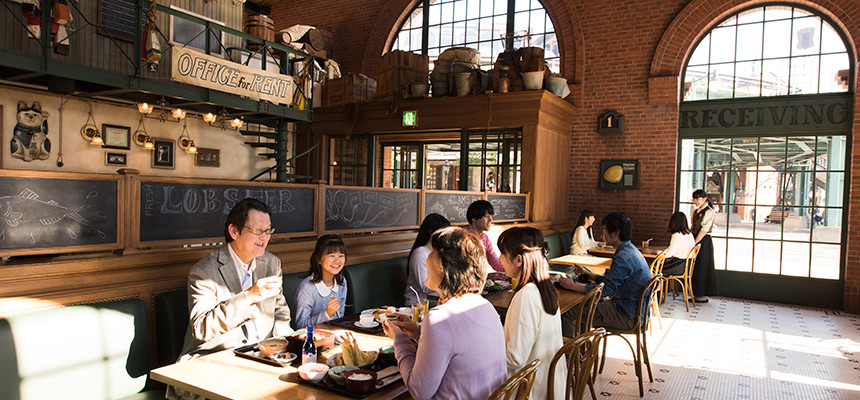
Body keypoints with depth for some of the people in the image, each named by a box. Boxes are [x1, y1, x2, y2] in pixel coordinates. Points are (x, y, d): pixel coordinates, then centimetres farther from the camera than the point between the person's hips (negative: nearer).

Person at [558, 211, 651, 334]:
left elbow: (605, 290, -24)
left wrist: (572, 286, -18)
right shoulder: (630, 250, 11)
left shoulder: (624, 258, -23)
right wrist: (587, 274, 18)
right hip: (635, 311, 10)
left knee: (567, 312, -12)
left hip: (628, 317, -10)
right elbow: (611, 281, 19)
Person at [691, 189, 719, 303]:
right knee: (695, 267, 11)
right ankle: (697, 293, 19)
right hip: (696, 240, 8)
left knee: (702, 268, -2)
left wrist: (694, 243, -19)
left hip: (704, 242, -8)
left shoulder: (709, 211, -12)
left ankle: (703, 295, 6)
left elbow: (704, 230, -18)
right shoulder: (696, 211, 14)